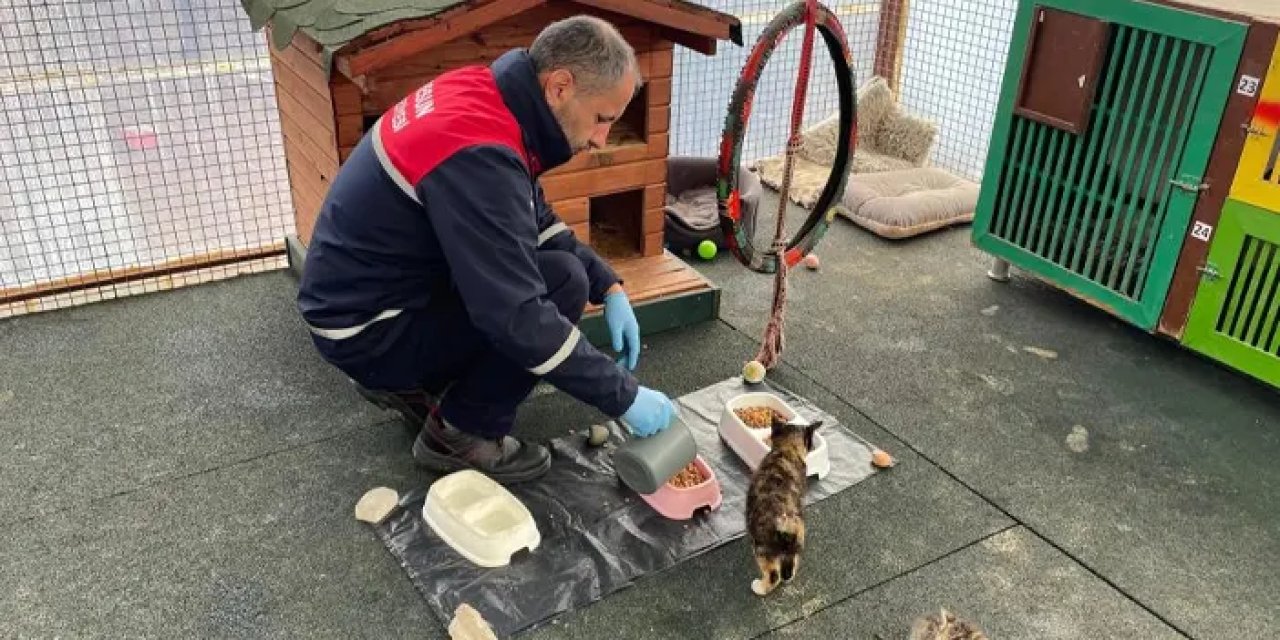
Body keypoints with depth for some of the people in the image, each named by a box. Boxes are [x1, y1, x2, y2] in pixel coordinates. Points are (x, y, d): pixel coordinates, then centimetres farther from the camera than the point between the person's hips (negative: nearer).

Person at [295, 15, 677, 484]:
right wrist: (624, 396, -23)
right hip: (364, 329, -9)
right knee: (562, 282, -18)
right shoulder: (479, 155, -30)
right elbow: (518, 317, -31)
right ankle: (459, 434, -2)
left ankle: (406, 383, 14)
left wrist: (609, 286, 0)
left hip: (367, 292, 9)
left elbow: (537, 221, 11)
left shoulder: (484, 95, -2)